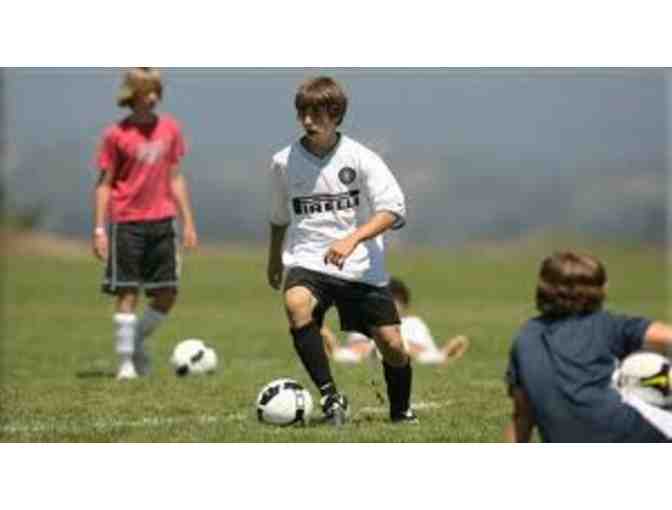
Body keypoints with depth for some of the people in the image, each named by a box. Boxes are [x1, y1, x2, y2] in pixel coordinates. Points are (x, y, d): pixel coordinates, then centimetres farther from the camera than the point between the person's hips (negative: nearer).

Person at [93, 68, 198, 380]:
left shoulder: (170, 129, 8)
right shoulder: (116, 134, -3)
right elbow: (104, 183, 0)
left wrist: (188, 222, 11)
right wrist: (99, 229, -6)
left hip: (161, 222, 4)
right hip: (126, 222, -4)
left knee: (167, 295, 1)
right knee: (127, 293, -4)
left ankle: (138, 341, 24)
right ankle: (126, 361, 4)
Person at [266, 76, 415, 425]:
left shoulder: (360, 158, -6)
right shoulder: (284, 162, 4)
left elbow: (393, 209, -15)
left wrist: (352, 239, -29)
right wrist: (274, 261, 33)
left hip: (361, 267, -1)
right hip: (308, 262, 1)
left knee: (392, 344, -4)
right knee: (296, 304, -33)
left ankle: (401, 411, 26)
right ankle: (330, 396, -26)